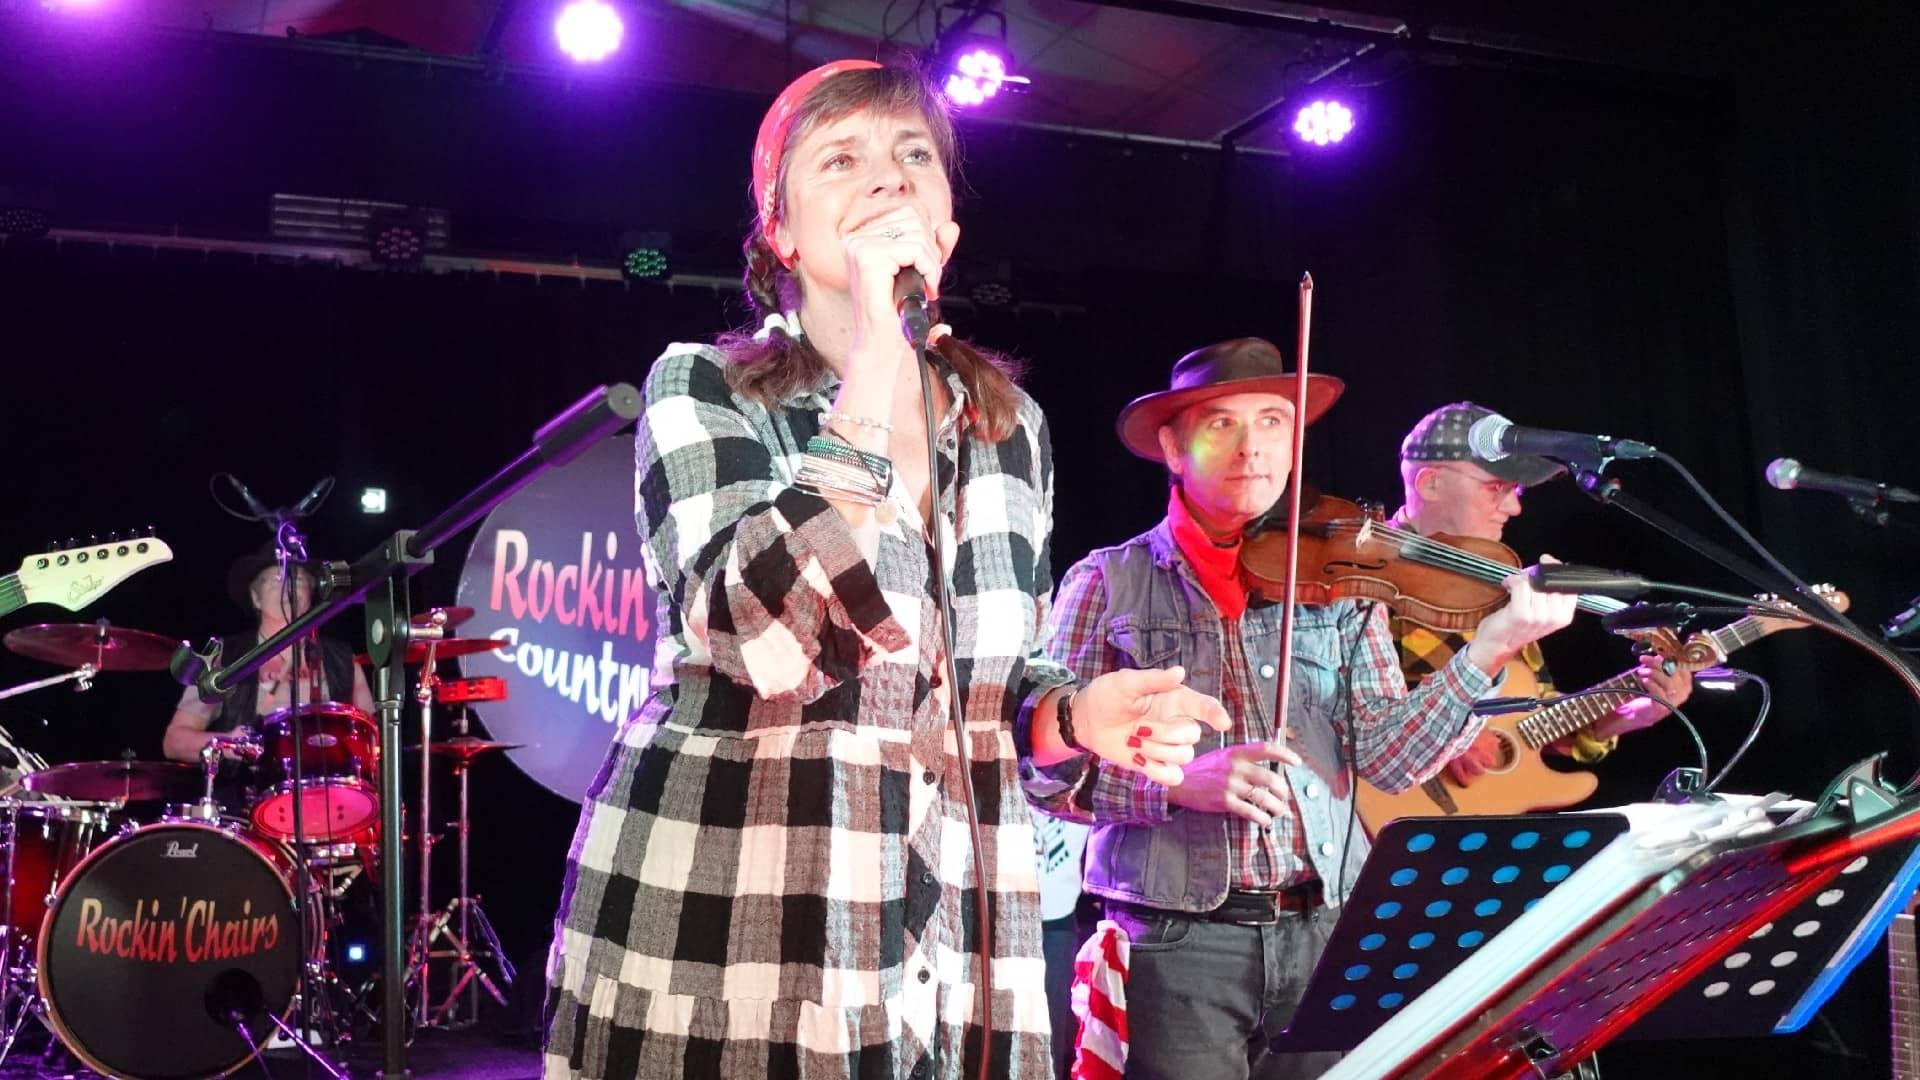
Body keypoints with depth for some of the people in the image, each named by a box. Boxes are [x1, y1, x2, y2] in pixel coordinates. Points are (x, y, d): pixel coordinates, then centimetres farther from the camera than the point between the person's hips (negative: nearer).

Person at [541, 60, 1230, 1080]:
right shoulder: (703, 387, -6)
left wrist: (1074, 712, -5)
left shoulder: (1011, 425, 7)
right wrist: (874, 360, -23)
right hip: (716, 950, -4)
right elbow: (765, 643, -23)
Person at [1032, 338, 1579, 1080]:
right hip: (1175, 938, -2)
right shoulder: (1108, 583, 3)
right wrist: (1177, 781, -18)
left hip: (1326, 932, 2)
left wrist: (1489, 649, -11)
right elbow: (1051, 766, -3)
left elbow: (1386, 760, 0)